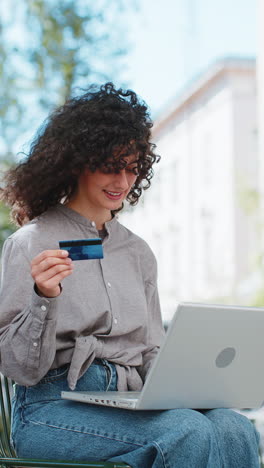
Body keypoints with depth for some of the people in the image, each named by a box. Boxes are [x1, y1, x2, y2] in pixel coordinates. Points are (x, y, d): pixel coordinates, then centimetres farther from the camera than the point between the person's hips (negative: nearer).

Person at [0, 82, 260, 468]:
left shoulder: (138, 252, 16)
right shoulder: (32, 244, -2)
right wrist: (43, 300, -21)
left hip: (128, 405, 5)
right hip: (52, 407, -5)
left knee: (235, 429, -24)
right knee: (189, 432, -30)